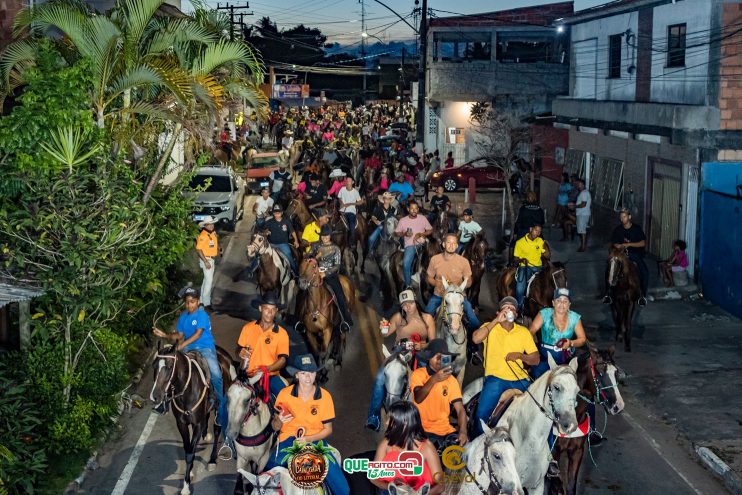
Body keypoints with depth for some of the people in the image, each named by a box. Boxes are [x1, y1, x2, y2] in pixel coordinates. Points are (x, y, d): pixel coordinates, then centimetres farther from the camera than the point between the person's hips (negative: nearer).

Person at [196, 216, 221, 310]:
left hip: (212, 259, 9)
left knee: (207, 279, 19)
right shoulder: (203, 235, -21)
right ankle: (206, 303, -7)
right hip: (206, 259, -9)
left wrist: (218, 249, 2)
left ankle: (203, 299, 33)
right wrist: (206, 261, -24)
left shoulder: (213, 233, 5)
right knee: (209, 280, -11)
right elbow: (198, 249, -22)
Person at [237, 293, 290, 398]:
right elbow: (239, 349, 14)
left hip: (270, 376, -1)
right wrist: (241, 353, -11)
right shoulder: (248, 328, 5)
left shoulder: (282, 333, 1)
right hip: (249, 375, 1)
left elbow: (282, 360, -4)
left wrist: (267, 368, -23)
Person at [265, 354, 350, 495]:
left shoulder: (325, 396, -5)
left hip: (315, 440, 0)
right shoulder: (284, 394, -6)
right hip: (288, 440, 0)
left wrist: (308, 439, -15)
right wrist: (279, 421, -20)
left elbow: (328, 429, 2)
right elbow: (275, 427, 4)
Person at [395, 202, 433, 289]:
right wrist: (404, 233, -9)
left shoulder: (422, 218, 7)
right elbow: (396, 233, 11)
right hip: (410, 245, -2)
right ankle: (408, 285, -13)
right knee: (406, 264, -25)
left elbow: (430, 230, 8)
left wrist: (421, 234, -8)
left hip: (421, 244, 2)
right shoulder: (403, 220, 6)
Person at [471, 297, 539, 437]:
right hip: (495, 378, -3)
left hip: (519, 380, 3)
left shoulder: (524, 332, 12)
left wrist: (520, 355, -11)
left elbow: (535, 359, 10)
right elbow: (476, 339, -16)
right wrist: (496, 320, -15)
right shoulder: (490, 327, 5)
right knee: (482, 414, -18)